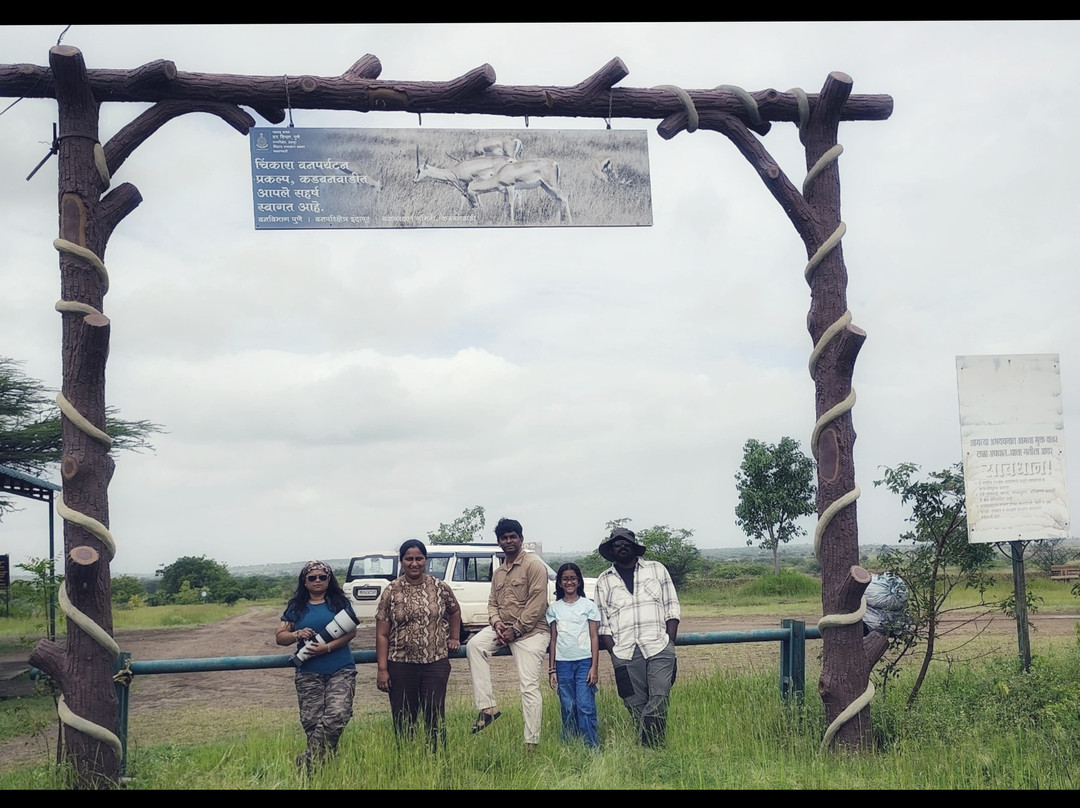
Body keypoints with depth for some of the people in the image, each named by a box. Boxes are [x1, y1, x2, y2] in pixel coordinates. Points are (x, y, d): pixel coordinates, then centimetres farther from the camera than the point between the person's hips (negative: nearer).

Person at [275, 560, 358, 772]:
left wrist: (328, 647, -15)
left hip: (341, 670, -2)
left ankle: (306, 762, -9)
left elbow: (351, 631, -2)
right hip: (308, 674, 2)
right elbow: (280, 636, 12)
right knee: (311, 721, -4)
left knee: (337, 714, -19)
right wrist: (297, 634, -9)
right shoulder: (296, 607, 11)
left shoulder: (340, 602, 5)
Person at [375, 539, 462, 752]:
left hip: (436, 663, 1)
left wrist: (454, 638, 16)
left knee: (435, 717, 2)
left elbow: (455, 611, 24)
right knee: (403, 720, 6)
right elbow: (382, 635, -3)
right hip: (401, 665, 0)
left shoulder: (441, 588, 2)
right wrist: (382, 669, -8)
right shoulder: (391, 592, -2)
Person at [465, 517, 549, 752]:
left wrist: (515, 630, -16)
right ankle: (487, 706, -14)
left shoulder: (534, 565, -9)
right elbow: (492, 603, 15)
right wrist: (497, 623, -7)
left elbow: (537, 604, -15)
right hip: (503, 628, 7)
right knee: (474, 645, -18)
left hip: (530, 632, -7)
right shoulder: (498, 572, 16)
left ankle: (531, 743, -4)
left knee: (529, 687, -9)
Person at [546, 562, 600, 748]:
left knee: (585, 706, -9)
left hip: (584, 661, -2)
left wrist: (594, 667, -5)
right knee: (568, 708, 3)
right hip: (563, 663, 2)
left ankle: (591, 747, -4)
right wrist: (551, 670, 8)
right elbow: (553, 640, 12)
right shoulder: (554, 608, 10)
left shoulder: (588, 605, 4)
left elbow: (594, 637, 2)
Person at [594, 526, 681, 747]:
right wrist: (613, 652, -2)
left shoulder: (657, 570, 13)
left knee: (659, 698, -12)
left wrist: (670, 642, 0)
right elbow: (603, 623, 10)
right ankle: (649, 747, 7)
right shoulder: (604, 581, 13)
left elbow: (672, 608, 10)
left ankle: (649, 747, -8)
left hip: (659, 648, -1)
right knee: (635, 705, -1)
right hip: (624, 653, 1)